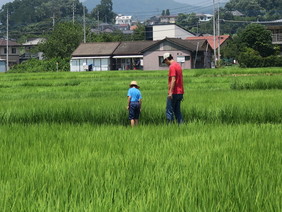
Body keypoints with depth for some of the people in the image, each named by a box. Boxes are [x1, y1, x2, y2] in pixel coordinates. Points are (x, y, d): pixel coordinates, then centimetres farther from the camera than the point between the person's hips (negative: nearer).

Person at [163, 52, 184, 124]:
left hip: (174, 93, -9)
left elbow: (173, 80, -21)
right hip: (180, 92, 9)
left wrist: (170, 92, -23)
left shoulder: (172, 66, -13)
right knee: (177, 111, 12)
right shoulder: (178, 65, 16)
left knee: (169, 111, -5)